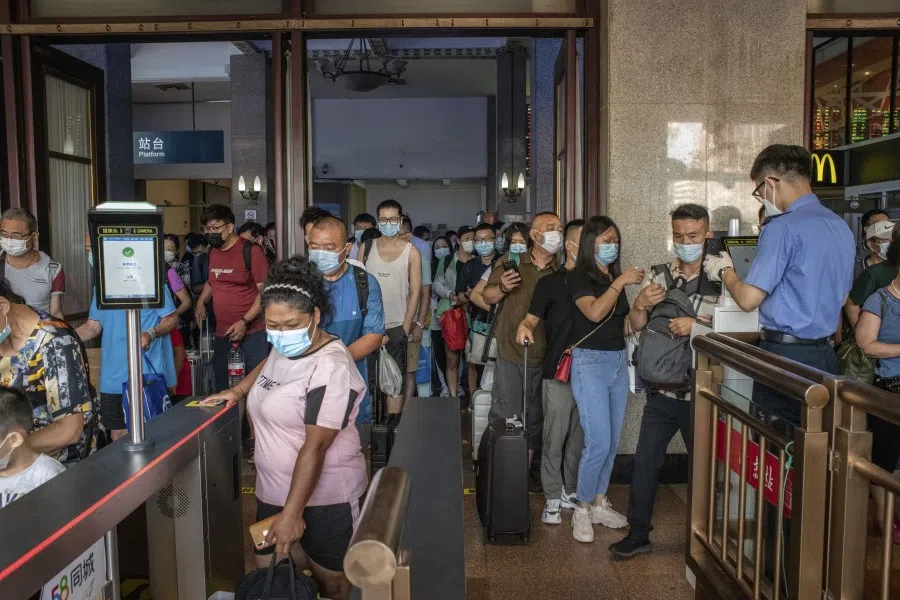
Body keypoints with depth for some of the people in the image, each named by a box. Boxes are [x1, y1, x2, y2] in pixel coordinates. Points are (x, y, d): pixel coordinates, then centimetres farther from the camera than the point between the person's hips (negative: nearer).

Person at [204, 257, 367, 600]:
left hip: (323, 498, -8)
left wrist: (293, 513, -28)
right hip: (274, 491, 8)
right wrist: (239, 390, 15)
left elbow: (315, 446, -27)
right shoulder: (284, 348, 3)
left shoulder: (330, 368, -23)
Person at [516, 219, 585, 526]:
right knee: (555, 439, -1)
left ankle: (572, 492, 27)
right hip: (558, 373, -5)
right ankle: (553, 498, 11)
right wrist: (524, 327, -29)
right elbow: (533, 316, -7)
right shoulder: (550, 283, -2)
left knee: (580, 437, 12)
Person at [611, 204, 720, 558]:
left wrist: (697, 327, -24)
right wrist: (640, 305, -13)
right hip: (662, 390, 4)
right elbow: (636, 326, 7)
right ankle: (638, 532, 19)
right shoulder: (661, 276, 8)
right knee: (645, 459, 6)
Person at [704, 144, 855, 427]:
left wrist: (724, 271, 2)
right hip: (825, 355, 8)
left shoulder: (784, 227, -16)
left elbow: (748, 299, -16)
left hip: (786, 354, -8)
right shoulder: (841, 226, 10)